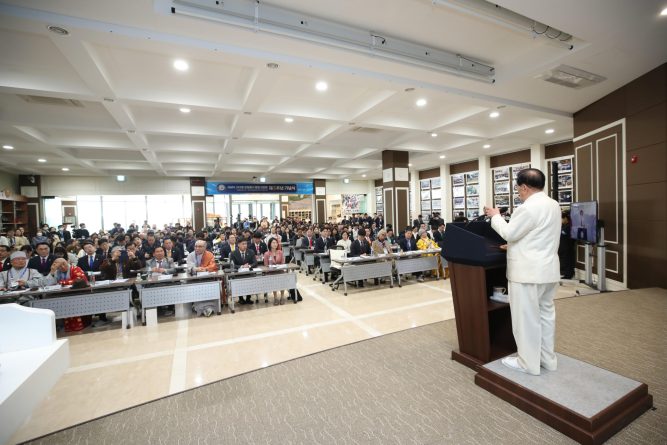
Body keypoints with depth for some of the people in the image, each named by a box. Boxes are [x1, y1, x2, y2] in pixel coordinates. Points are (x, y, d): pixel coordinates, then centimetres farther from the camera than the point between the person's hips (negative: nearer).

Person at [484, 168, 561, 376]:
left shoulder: (529, 208, -20)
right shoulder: (553, 204, 12)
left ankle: (528, 363, 13)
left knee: (526, 318, 1)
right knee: (545, 314, 17)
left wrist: (496, 216, -1)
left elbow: (509, 233, -15)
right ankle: (547, 359, 29)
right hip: (547, 269, 10)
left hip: (528, 272, -10)